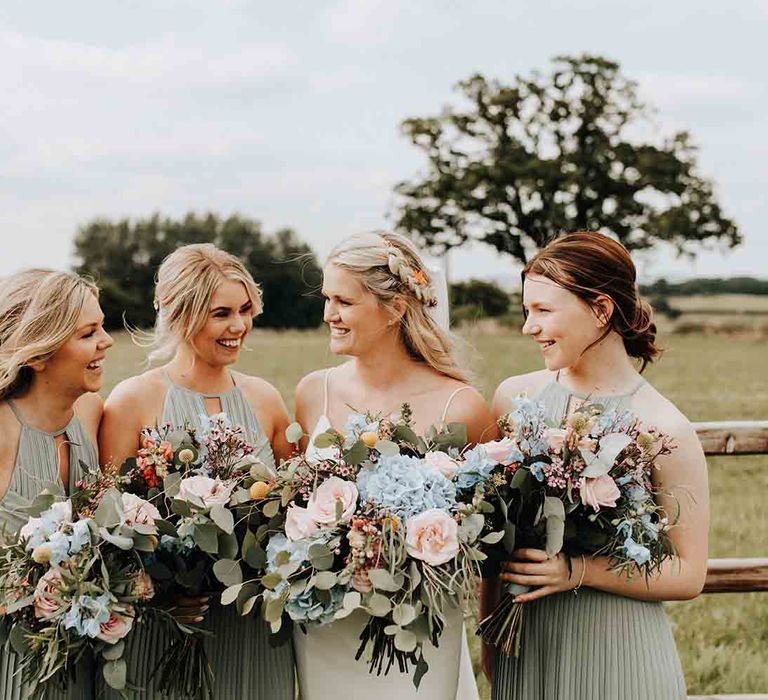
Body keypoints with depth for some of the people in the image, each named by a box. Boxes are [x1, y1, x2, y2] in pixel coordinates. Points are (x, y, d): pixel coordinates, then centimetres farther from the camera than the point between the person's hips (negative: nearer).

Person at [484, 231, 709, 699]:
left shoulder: (666, 429, -12)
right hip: (526, 647, 3)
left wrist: (577, 571, -18)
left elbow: (688, 575, -8)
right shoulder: (515, 397, -2)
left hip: (619, 650, -3)